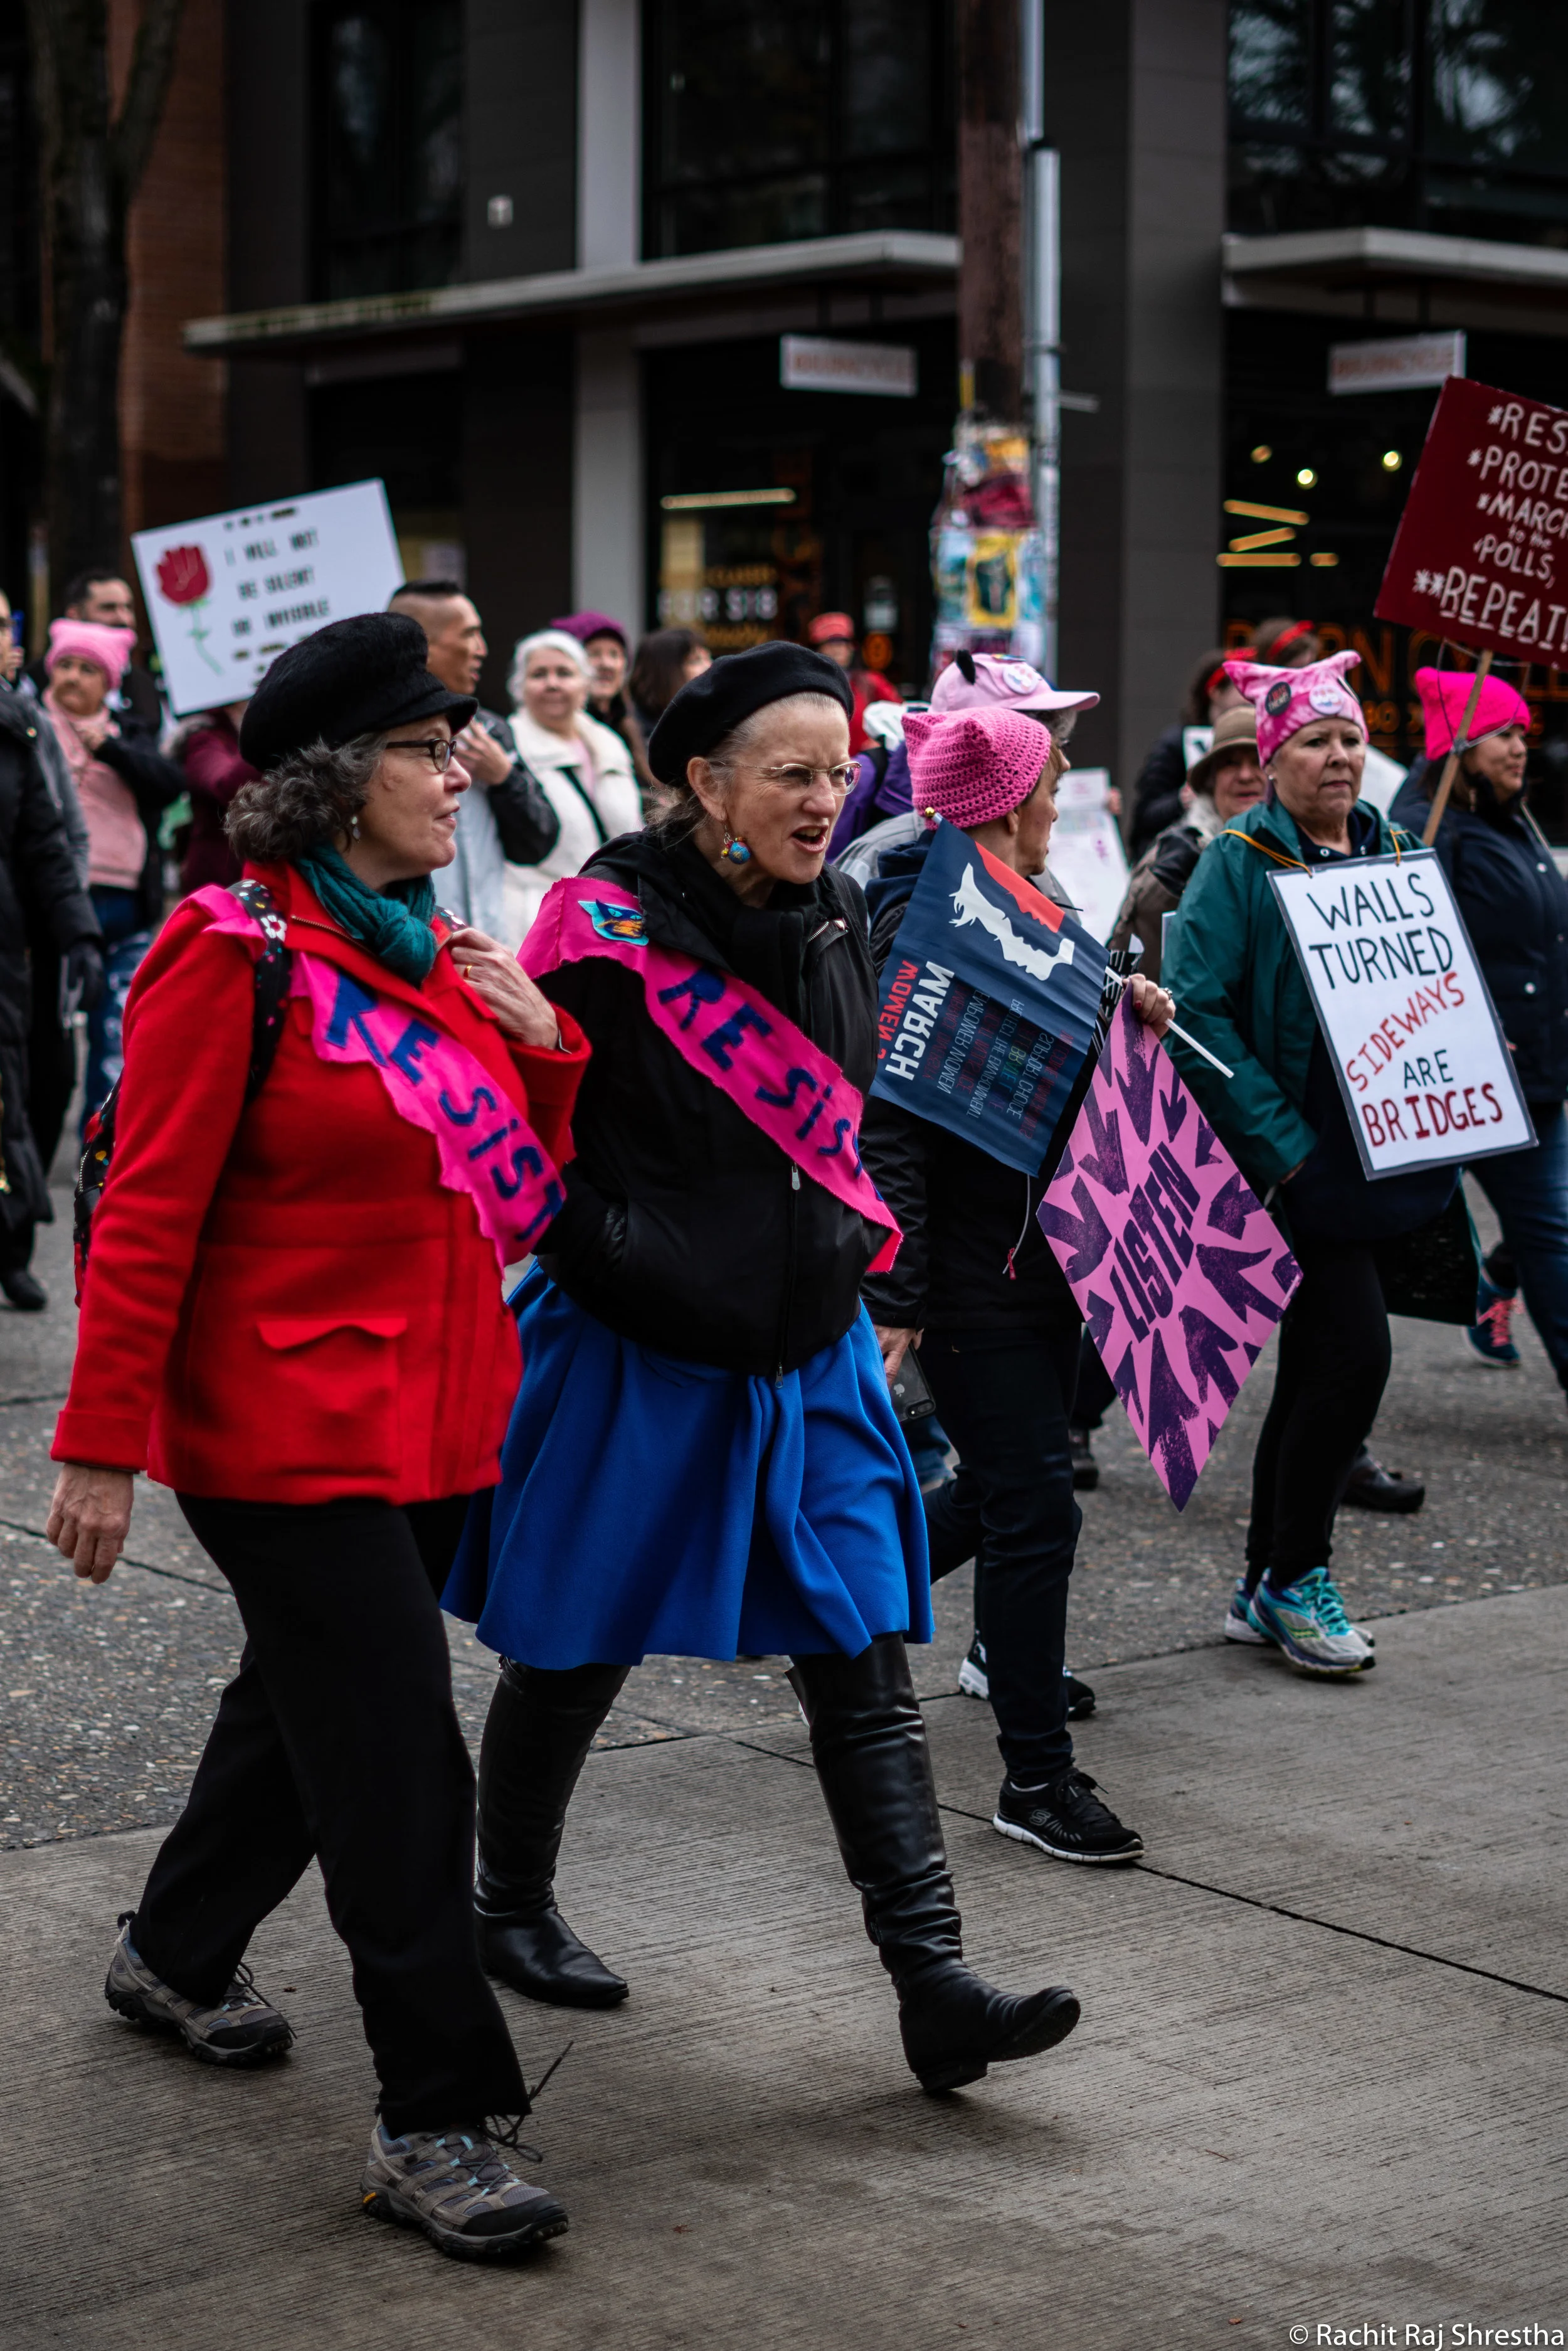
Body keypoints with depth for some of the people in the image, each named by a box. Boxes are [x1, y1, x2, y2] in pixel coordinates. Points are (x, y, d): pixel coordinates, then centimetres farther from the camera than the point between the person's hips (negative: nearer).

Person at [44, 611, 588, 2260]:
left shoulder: (432, 951, 11)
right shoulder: (234, 955, -13)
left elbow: (522, 1173, 18)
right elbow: (147, 1215, -15)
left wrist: (543, 1041, -1)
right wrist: (103, 1444, -16)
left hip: (430, 1418, 8)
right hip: (290, 1429, -8)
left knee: (309, 1703, 22)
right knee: (398, 1766, -7)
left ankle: (174, 1956, 44)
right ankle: (433, 2121, 1)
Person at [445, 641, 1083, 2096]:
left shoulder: (836, 923, 5)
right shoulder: (608, 933, -15)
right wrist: (618, 1253, -20)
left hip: (811, 1362, 5)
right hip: (635, 1361, -5)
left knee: (866, 1673, -1)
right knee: (576, 1651, 11)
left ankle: (934, 1990, -1)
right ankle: (512, 1907, 34)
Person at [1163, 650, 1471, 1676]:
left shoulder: (1393, 853, 13)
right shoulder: (1239, 863, -6)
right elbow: (1198, 1010, -14)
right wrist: (1280, 1143, -18)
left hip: (1387, 1158, 6)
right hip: (1300, 1166, -6)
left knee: (1317, 1366, 11)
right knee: (1356, 1351, -13)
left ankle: (1266, 1590, 21)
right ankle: (1295, 1575, 2)